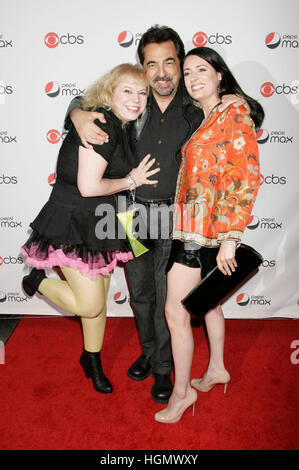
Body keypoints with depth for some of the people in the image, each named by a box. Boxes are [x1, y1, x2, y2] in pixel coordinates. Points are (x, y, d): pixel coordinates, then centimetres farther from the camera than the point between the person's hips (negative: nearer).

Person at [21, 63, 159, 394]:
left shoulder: (120, 128, 10)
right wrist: (131, 180, -12)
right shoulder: (101, 123, -19)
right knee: (89, 305, -5)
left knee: (99, 298, 16)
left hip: (100, 223, 9)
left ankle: (92, 359, 38)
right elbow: (88, 186, -24)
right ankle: (38, 281, 22)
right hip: (73, 221, -9)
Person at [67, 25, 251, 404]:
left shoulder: (195, 108, -3)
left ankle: (163, 367, 28)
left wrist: (239, 102, -12)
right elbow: (81, 100, 12)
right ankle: (148, 351, 41)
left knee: (167, 298, 5)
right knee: (140, 293, 16)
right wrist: (79, 117, -12)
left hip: (172, 218, -2)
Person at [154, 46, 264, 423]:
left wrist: (229, 239, -21)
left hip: (201, 229, -9)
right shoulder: (200, 119, 16)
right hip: (191, 225, 9)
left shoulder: (234, 114, -10)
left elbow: (246, 178, -17)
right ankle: (217, 369, 39)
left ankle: (182, 390, 16)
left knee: (176, 312, -2)